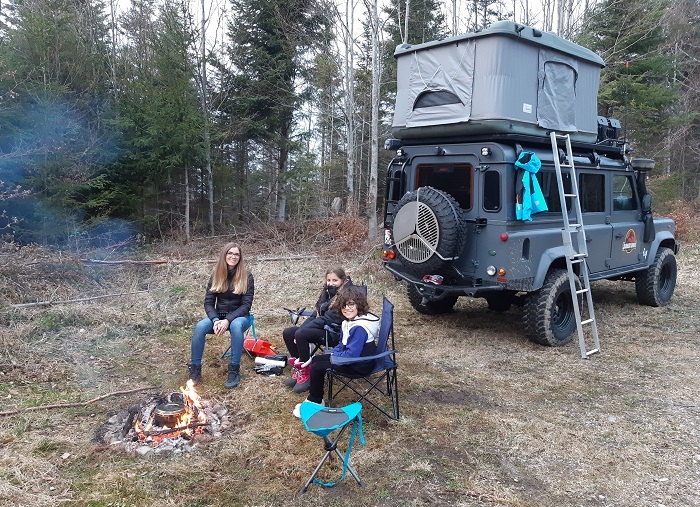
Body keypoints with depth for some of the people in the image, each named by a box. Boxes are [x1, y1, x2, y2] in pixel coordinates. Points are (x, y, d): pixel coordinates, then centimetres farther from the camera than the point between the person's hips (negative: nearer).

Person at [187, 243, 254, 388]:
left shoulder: (247, 276, -7)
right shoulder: (216, 275, 2)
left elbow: (246, 305, -12)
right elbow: (208, 303, -1)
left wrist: (228, 320, -25)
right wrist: (216, 320, -21)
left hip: (239, 316, -3)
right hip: (219, 316, 3)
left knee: (236, 325, -39)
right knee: (200, 326, -28)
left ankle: (234, 370, -29)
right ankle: (195, 370, -17)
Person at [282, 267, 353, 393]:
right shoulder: (328, 291, 11)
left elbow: (329, 318, -21)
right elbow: (316, 314, 12)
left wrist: (301, 330, -20)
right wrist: (301, 328, -5)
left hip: (335, 333, -9)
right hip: (322, 327, 9)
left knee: (301, 334, -29)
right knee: (288, 333, -5)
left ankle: (305, 374, -15)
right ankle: (297, 370, 1)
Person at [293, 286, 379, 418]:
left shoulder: (360, 328, -28)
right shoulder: (348, 322, 4)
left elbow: (352, 354, -31)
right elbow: (342, 344, 18)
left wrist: (334, 357, -14)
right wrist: (334, 353, -1)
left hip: (360, 365, -11)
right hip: (349, 356, 11)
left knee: (317, 367, -12)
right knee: (316, 359, 14)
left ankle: (315, 402, 6)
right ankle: (314, 398, 19)